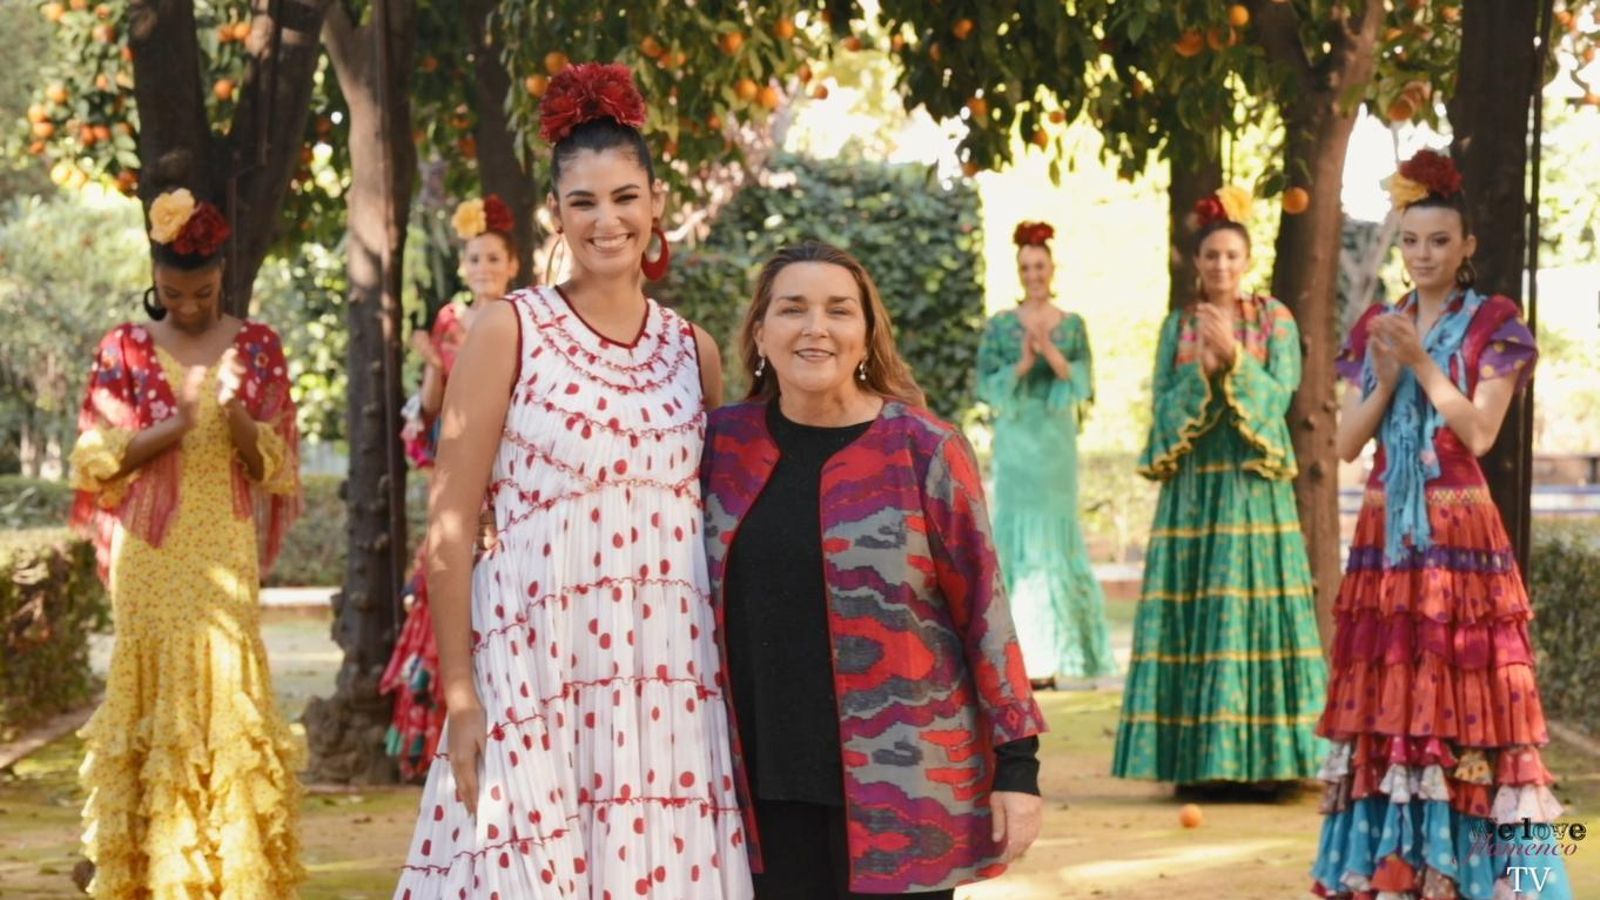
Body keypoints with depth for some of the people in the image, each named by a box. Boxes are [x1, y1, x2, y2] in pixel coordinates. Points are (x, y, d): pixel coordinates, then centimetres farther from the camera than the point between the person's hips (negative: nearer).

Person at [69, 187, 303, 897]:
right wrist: (178, 423, -14)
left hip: (226, 553, 0)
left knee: (226, 698, -6)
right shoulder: (124, 349, 4)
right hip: (150, 557, 0)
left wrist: (236, 416, -17)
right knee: (154, 700, 0)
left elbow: (274, 465, 3)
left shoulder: (256, 348, 5)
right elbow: (95, 460, 0)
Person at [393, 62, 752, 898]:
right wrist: (459, 693, -10)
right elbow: (450, 526, -5)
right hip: (539, 670, -4)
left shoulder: (693, 350, 11)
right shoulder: (509, 330, -1)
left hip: (674, 677, 4)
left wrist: (734, 673, 12)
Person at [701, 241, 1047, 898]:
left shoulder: (923, 450, -5)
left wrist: (1017, 762, -7)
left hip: (900, 785, -3)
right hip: (767, 783, 3)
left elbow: (982, 610, -4)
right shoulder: (723, 442, 4)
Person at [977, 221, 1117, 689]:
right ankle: (1026, 655, -3)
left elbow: (1083, 384, -3)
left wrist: (1051, 353, -18)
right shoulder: (1000, 326, 3)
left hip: (1058, 442, 1)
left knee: (1056, 537, 1)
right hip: (1015, 442, -1)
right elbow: (986, 386, -2)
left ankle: (1053, 655, 7)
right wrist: (1021, 366, -18)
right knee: (1017, 536, -5)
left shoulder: (1072, 325, 7)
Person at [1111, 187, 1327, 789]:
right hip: (1193, 487, 2)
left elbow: (1278, 395, -5)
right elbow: (1164, 406, 3)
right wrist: (1203, 368, -13)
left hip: (1255, 485, -2)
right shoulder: (1179, 325, 11)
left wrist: (1234, 357, -19)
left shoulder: (1274, 319, 6)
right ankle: (1197, 758, 1)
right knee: (1193, 616, -2)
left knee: (1255, 607, -6)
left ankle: (1262, 757, -2)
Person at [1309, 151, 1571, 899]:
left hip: (1458, 536, -4)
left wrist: (1422, 362, -14)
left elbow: (1478, 433, -11)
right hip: (1384, 535, 4)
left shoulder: (1494, 325, 0)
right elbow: (1346, 443, 8)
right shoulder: (1374, 327, 12)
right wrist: (1384, 380, -7)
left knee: (1459, 696, -7)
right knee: (1385, 695, 3)